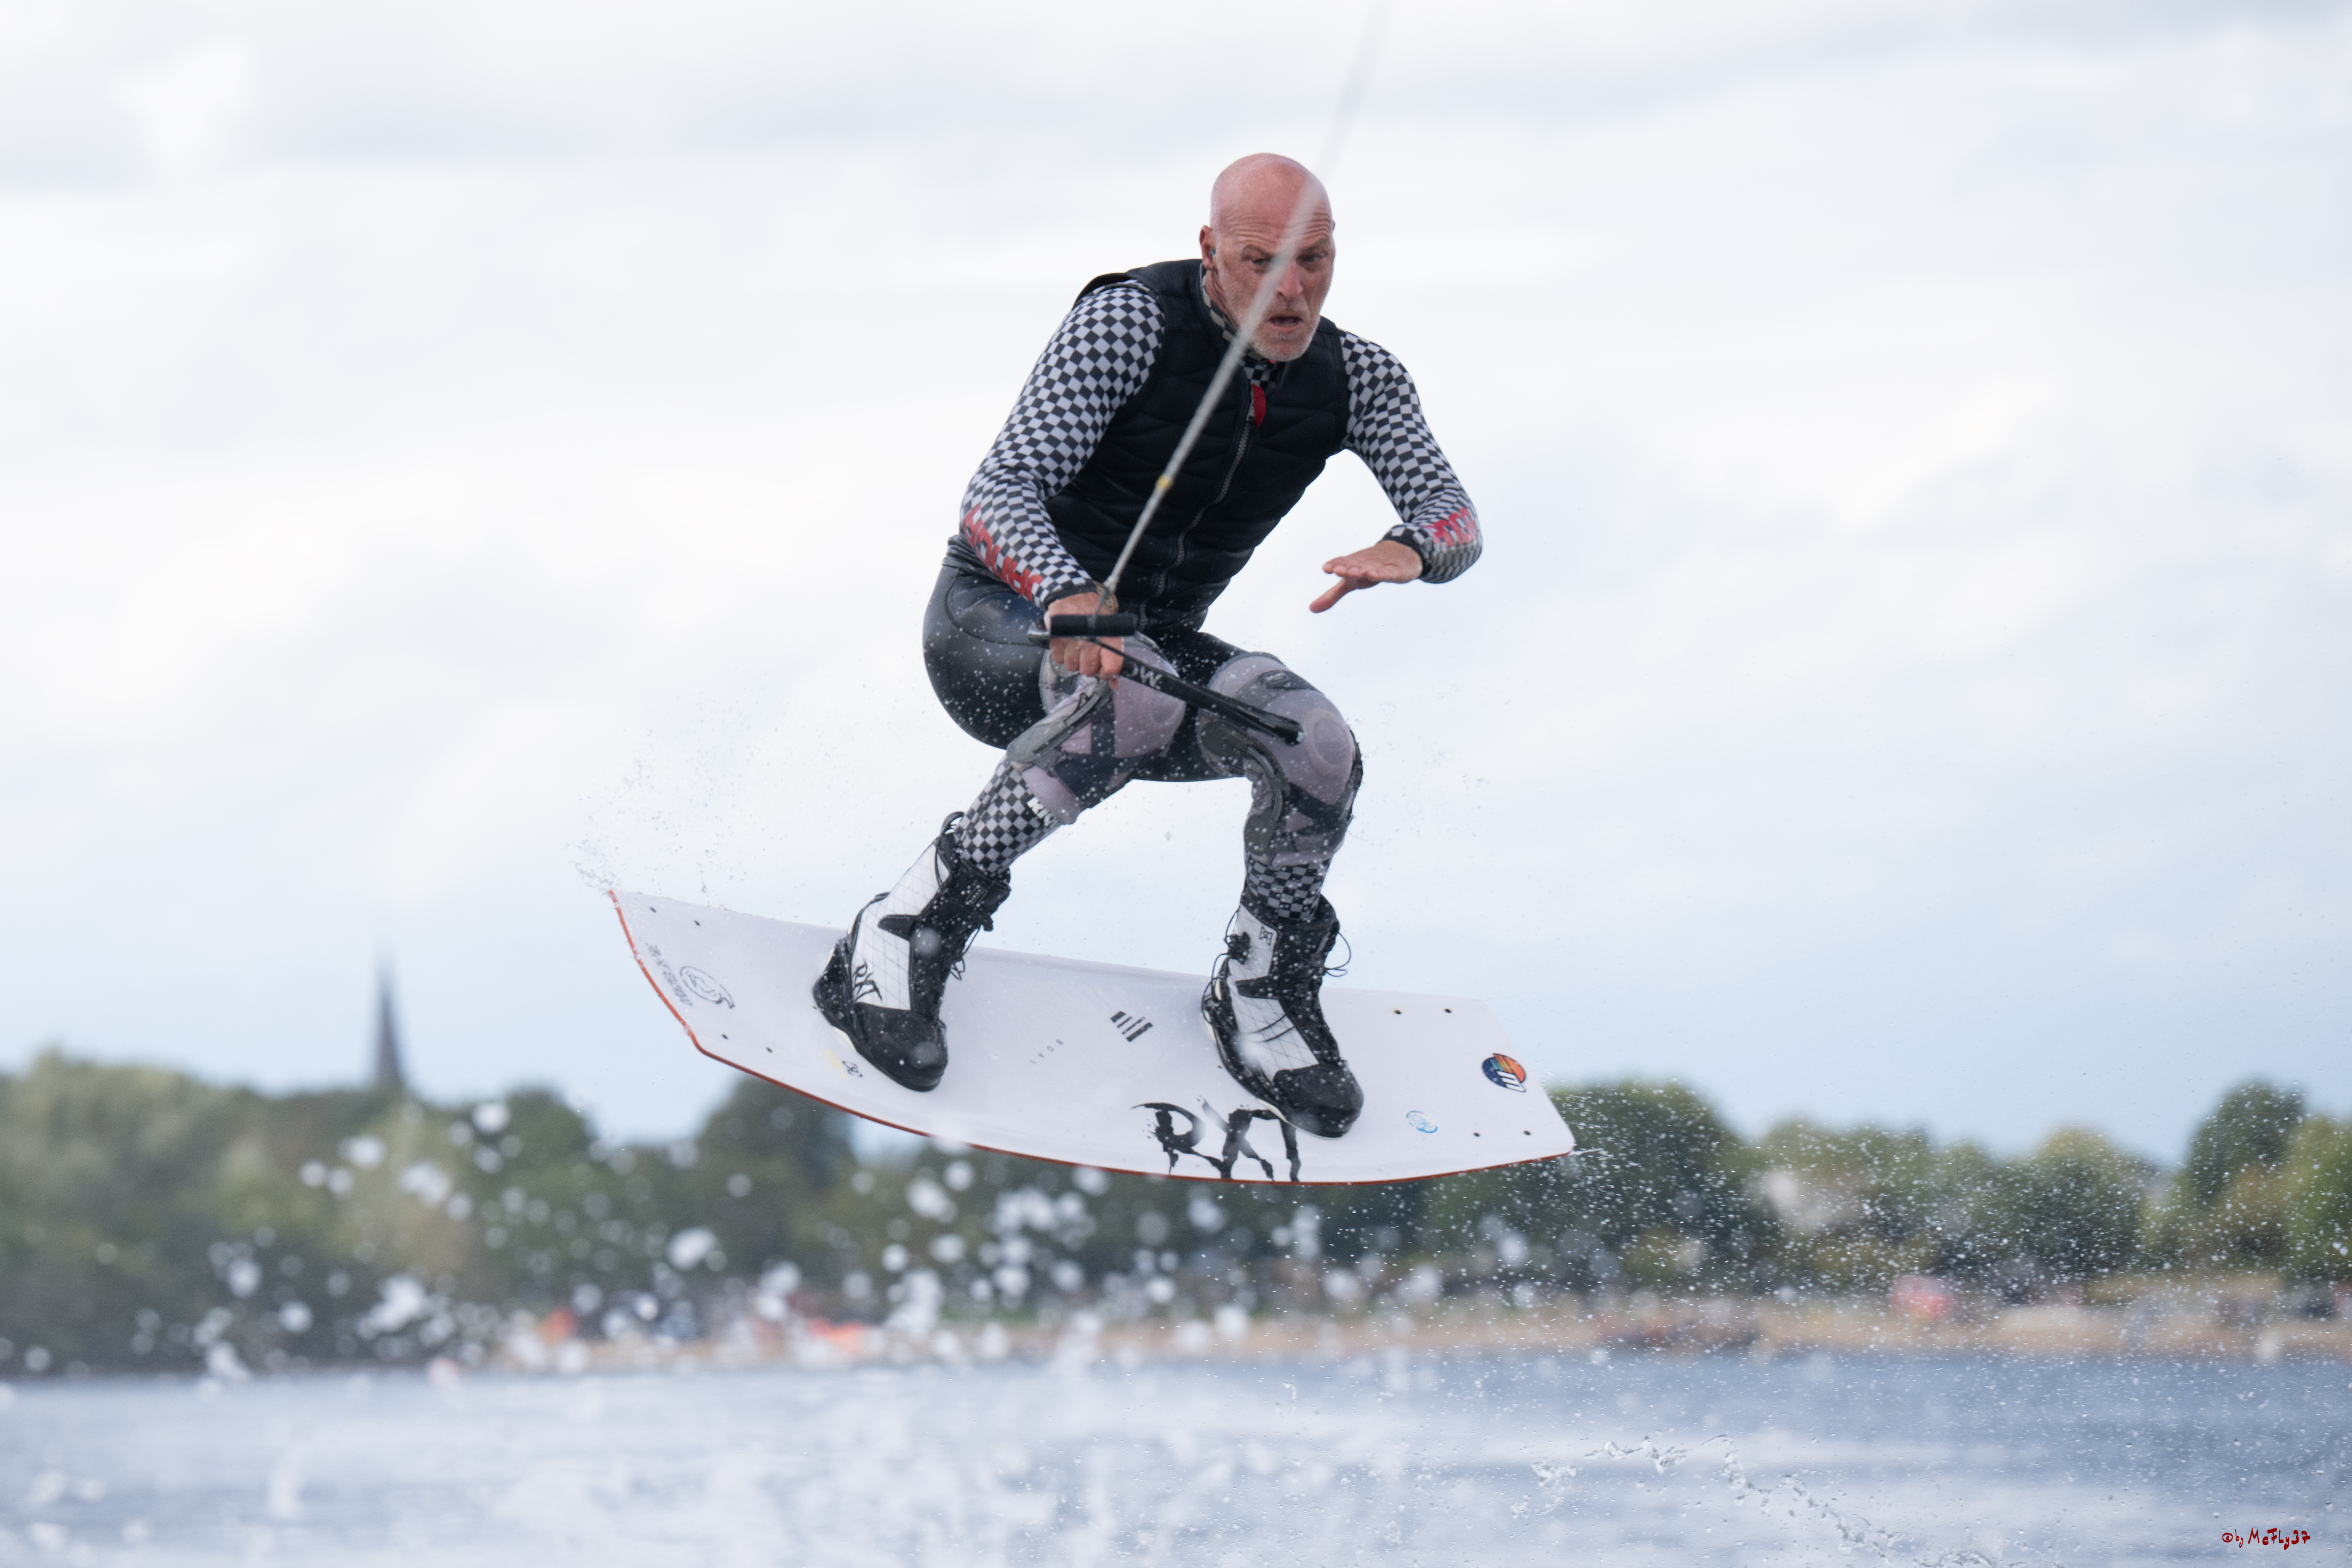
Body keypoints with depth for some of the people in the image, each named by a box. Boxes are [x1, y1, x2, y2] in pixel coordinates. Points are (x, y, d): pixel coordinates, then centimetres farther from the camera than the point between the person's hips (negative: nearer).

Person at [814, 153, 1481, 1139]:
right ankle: (907, 932, -34)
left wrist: (1410, 550, -37)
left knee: (1315, 743, -24)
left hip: (1155, 643, 5)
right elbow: (1000, 490, -26)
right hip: (999, 620, -5)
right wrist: (1068, 595, -48)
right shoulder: (1127, 324, -20)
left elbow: (1453, 520, -11)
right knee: (1136, 693, -39)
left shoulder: (1356, 377, -4)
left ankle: (1262, 994, 0)